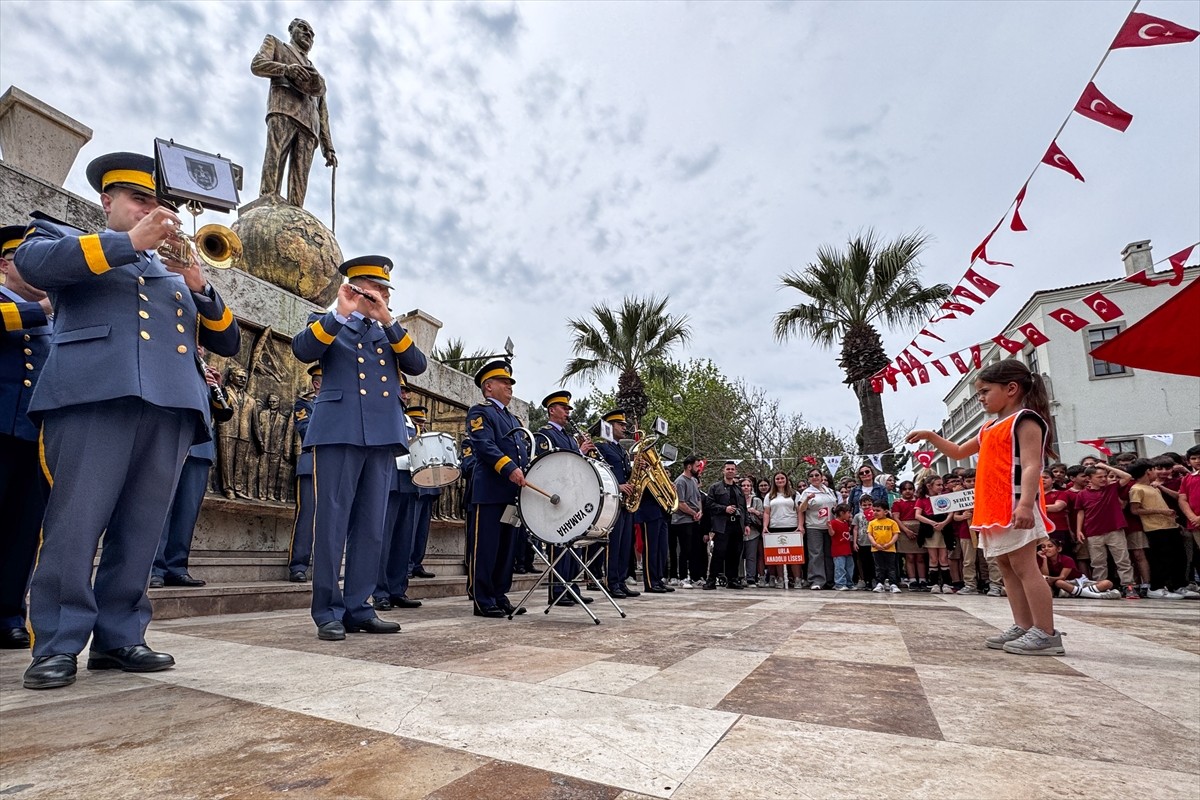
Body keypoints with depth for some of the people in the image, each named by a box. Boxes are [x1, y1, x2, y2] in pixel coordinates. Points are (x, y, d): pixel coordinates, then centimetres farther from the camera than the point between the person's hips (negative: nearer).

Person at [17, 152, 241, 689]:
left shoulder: (172, 272, 31)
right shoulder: (65, 240, 21)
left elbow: (227, 343, 21)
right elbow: (33, 262, -6)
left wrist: (201, 288, 5)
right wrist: (129, 241, -7)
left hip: (171, 405, 4)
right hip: (96, 394, -4)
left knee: (140, 530, 1)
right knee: (76, 522, -8)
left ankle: (118, 637, 7)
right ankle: (56, 645, 0)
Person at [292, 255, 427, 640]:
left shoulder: (391, 333, 23)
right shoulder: (327, 323, 13)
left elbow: (417, 365, 5)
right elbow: (303, 350, -8)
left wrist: (388, 321, -3)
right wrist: (341, 313, -13)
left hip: (383, 435, 4)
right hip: (340, 432, -4)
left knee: (371, 527, 4)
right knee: (332, 522, -4)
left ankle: (358, 609, 11)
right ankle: (328, 612, 4)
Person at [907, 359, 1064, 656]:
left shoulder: (1025, 420, -7)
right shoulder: (990, 428, 21)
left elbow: (1031, 466, -19)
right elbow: (959, 452, 32)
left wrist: (1025, 503, -30)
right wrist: (931, 436, 20)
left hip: (1015, 507, -10)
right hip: (994, 509, 10)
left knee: (1024, 566, -8)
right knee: (1007, 567, 10)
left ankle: (1046, 633, -4)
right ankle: (1023, 627, 15)